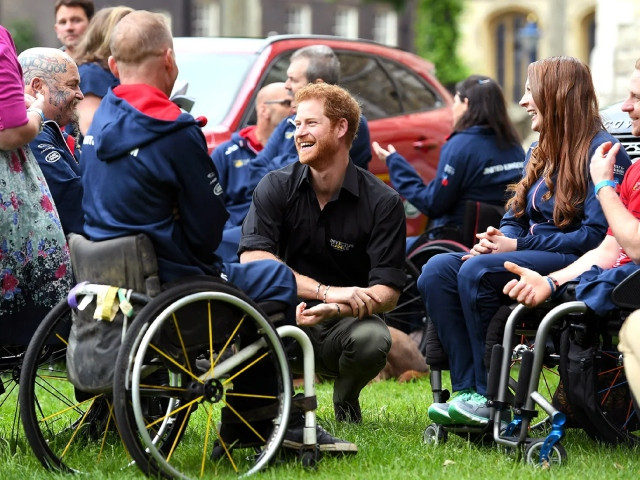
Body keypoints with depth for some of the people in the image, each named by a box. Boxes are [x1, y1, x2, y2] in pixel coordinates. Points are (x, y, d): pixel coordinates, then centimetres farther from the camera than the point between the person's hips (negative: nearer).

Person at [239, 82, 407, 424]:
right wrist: (327, 291, -31)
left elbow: (387, 293, -14)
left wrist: (333, 310, -35)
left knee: (372, 338, -35)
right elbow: (252, 260, -19)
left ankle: (346, 400, 5)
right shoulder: (276, 187, -4)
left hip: (346, 322, 0)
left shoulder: (383, 202, -7)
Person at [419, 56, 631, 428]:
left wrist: (518, 245, -16)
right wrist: (497, 239, -4)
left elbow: (597, 234, -17)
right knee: (437, 270, -15)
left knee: (478, 272, -31)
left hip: (575, 266, -9)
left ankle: (490, 398, -24)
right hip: (531, 258, 9)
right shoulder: (539, 153, 20)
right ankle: (467, 390, -22)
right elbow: (515, 218, 22)